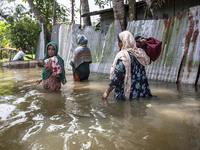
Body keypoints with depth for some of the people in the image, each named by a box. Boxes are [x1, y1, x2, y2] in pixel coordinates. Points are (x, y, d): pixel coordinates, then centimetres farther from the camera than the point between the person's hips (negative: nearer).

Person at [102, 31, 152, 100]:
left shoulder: (122, 56, -17)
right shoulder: (140, 52, 3)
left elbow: (116, 78, -21)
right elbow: (147, 61, 27)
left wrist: (107, 92, -13)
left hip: (126, 95, -6)